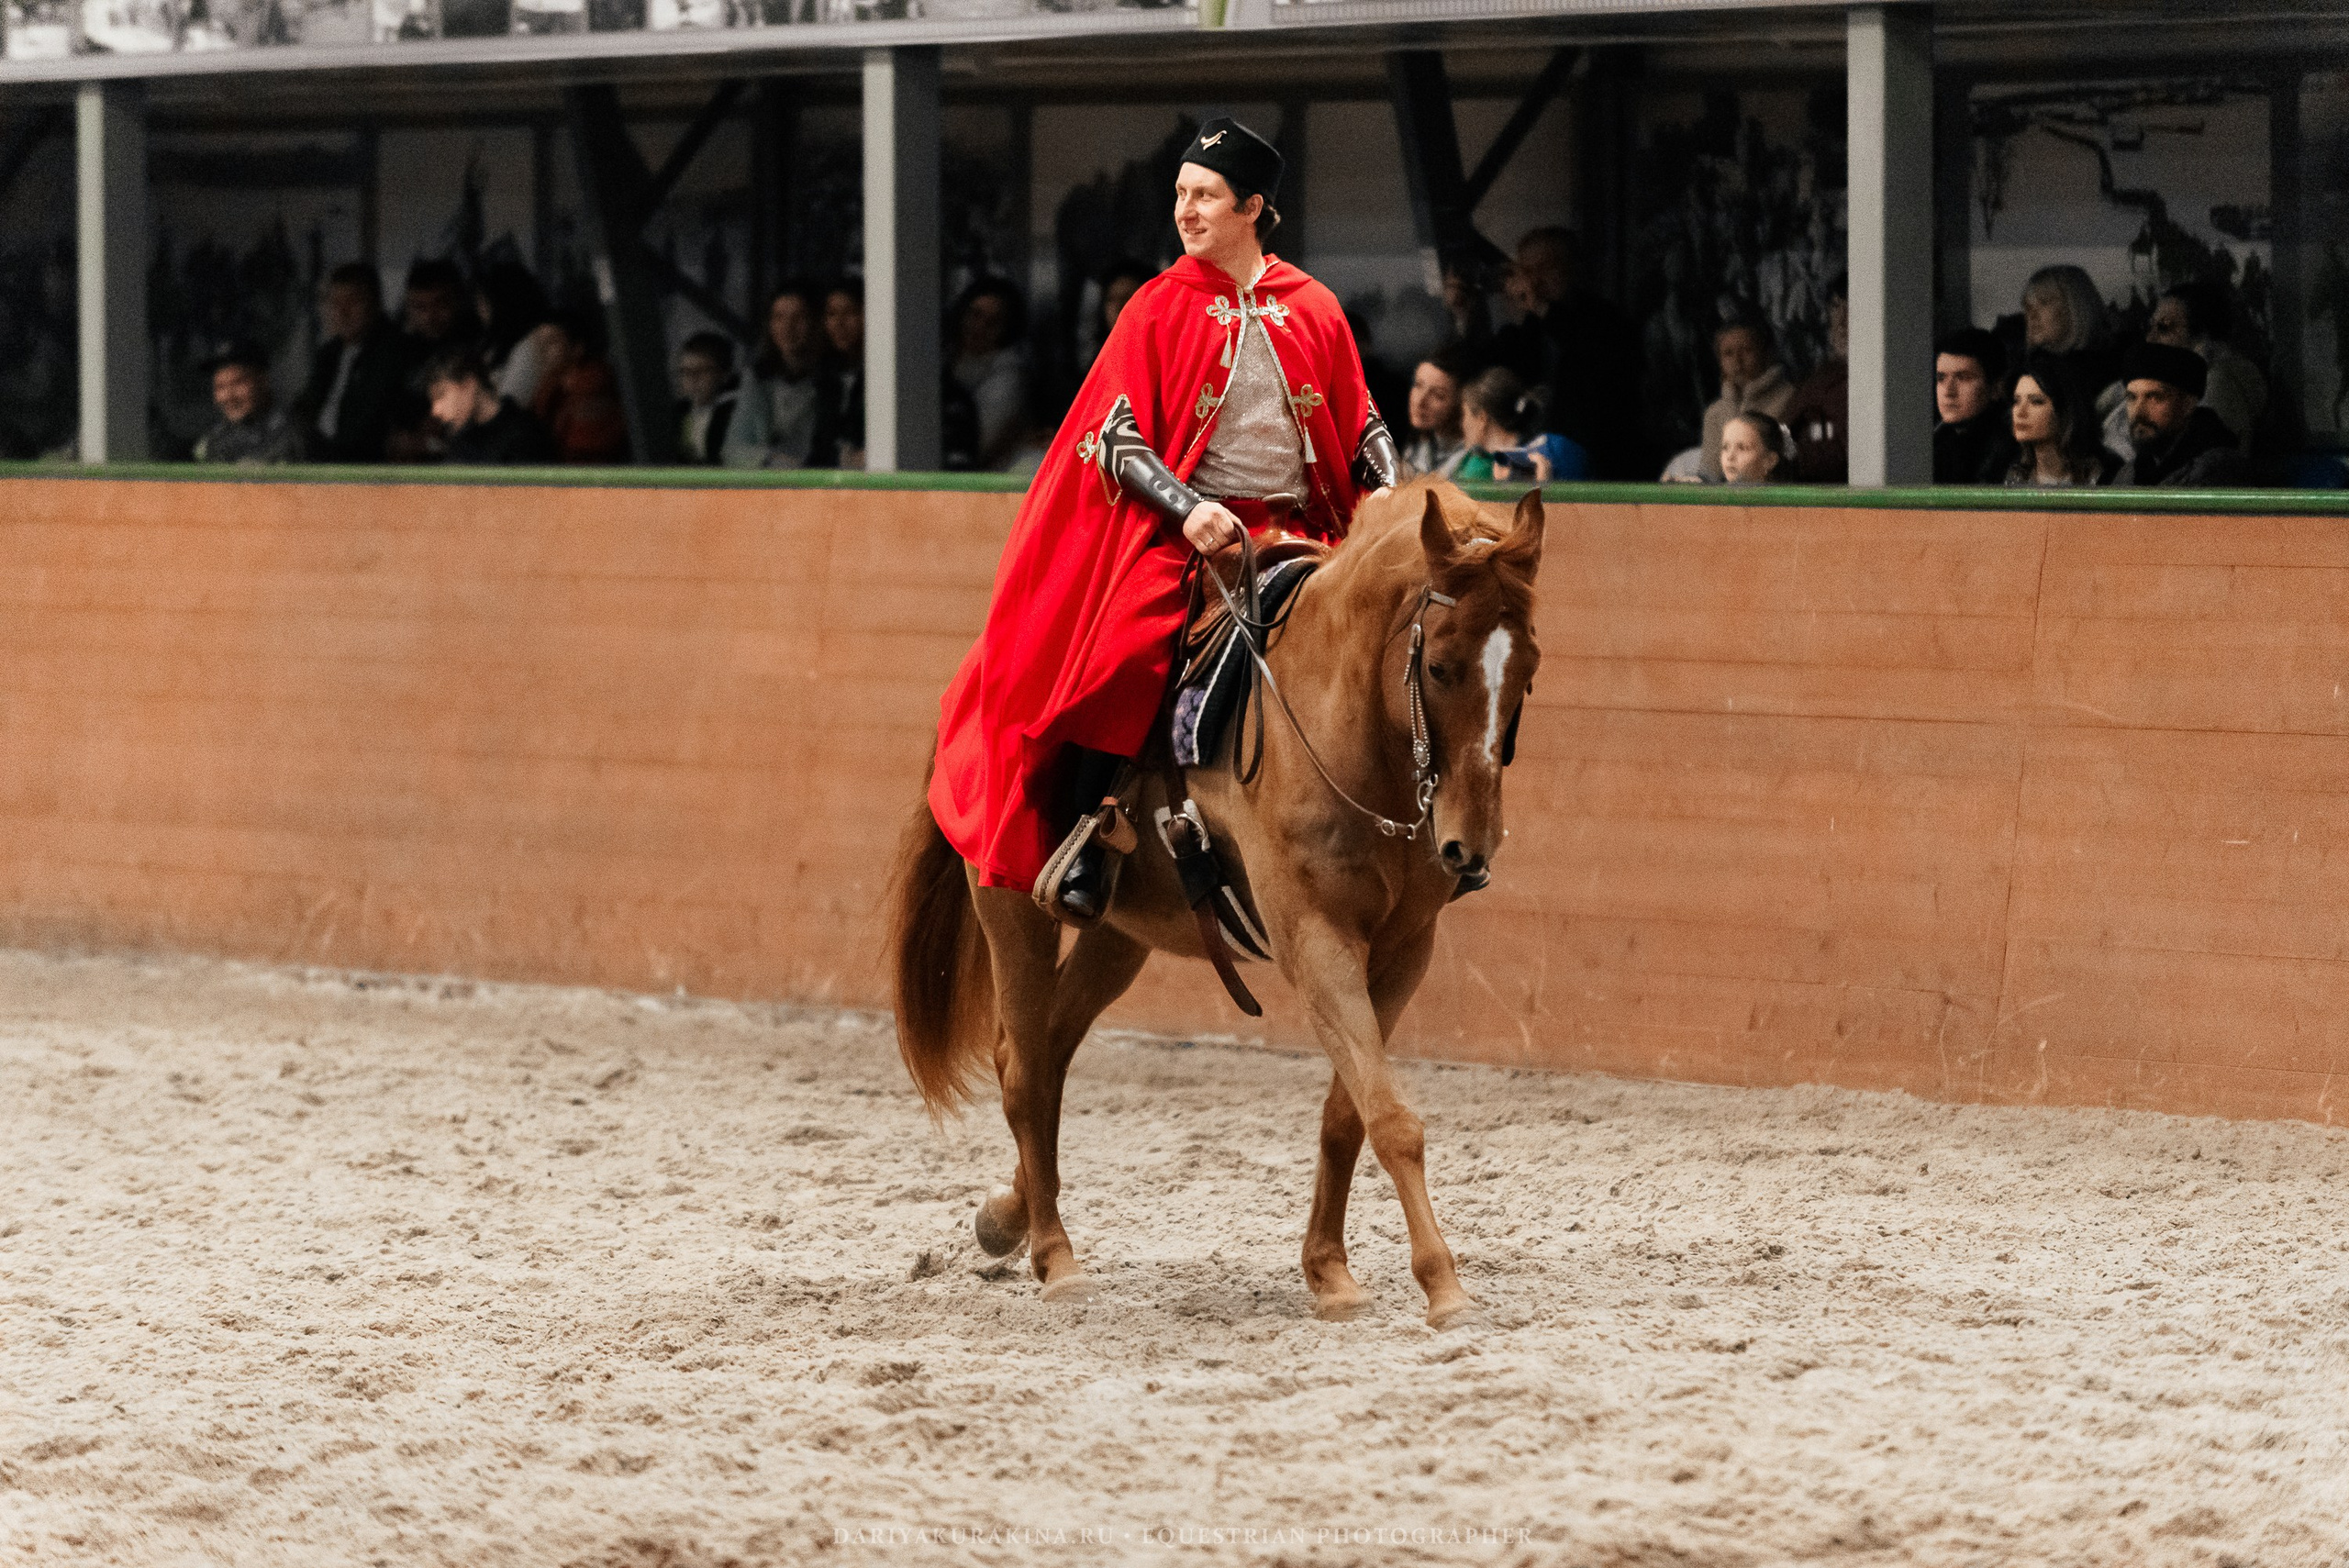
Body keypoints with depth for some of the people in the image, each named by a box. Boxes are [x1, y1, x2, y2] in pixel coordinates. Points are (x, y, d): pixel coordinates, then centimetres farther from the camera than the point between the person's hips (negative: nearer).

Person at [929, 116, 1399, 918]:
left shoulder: (1314, 309, 11)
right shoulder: (1159, 308, 4)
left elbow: (1363, 430, 16)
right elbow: (1117, 436, -3)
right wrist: (1188, 507, -19)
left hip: (1293, 522, 3)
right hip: (1178, 523, -3)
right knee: (1126, 649, -29)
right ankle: (1076, 843, -18)